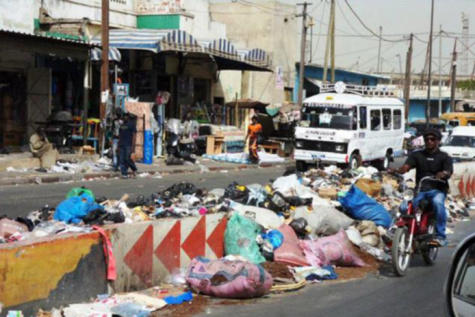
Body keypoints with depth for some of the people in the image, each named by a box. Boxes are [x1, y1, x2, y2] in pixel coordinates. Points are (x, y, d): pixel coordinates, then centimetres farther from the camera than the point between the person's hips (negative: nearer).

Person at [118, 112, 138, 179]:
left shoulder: (131, 124, -1)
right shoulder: (121, 125, 18)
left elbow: (134, 135, -5)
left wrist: (133, 146, -14)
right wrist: (118, 145, 14)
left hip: (128, 145, -6)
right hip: (121, 145, 6)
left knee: (127, 158, -14)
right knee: (121, 160, -1)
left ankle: (134, 169, 10)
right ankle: (124, 174, 2)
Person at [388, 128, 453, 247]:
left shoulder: (444, 157, 9)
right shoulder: (417, 155, 15)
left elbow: (449, 172, -9)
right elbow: (406, 167, -1)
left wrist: (443, 173, -34)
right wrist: (396, 170, -24)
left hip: (437, 189, -2)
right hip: (420, 189, 2)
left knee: (438, 203, -36)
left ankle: (440, 236, -31)